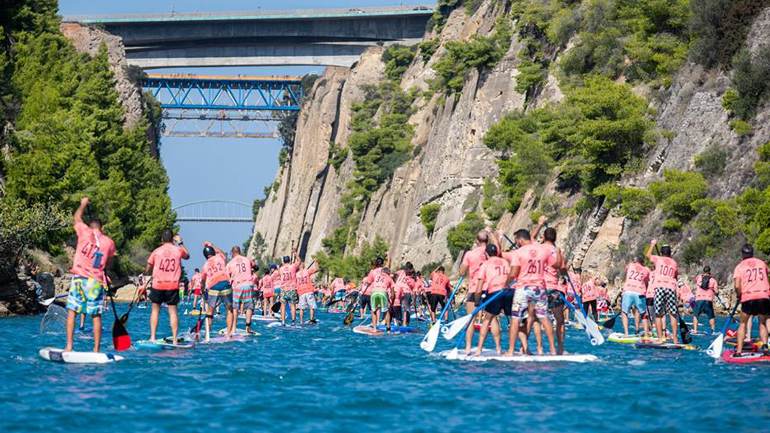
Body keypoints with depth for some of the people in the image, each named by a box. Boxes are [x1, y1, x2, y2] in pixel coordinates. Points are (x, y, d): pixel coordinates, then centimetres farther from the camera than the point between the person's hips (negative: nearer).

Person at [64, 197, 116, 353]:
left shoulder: (85, 232, 2)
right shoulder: (109, 242, 5)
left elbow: (77, 218, 22)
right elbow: (109, 265, 13)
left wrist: (83, 204, 38)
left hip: (79, 278, -1)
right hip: (97, 281, 1)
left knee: (72, 311, 5)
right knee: (96, 315, 3)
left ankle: (69, 345, -3)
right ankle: (96, 349, 0)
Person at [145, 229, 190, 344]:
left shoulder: (156, 251, 1)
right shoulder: (178, 250, 3)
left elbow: (147, 270, 7)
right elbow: (187, 256, 27)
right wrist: (181, 243, 30)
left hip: (158, 284, 0)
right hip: (173, 285, 0)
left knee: (155, 309, 12)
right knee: (173, 311, 3)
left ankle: (152, 337, 6)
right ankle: (175, 339, -1)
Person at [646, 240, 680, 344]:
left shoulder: (658, 259, 12)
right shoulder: (674, 263, 17)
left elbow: (648, 255, 30)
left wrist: (652, 244, 44)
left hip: (660, 287, -2)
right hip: (671, 288, 2)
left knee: (658, 314, 0)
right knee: (672, 314, 3)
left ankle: (660, 338, -7)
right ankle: (675, 338, -1)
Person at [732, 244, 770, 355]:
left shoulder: (739, 267, 6)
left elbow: (737, 286, -4)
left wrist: (739, 296, 13)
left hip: (748, 297, -2)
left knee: (743, 323, 14)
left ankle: (739, 350, 4)